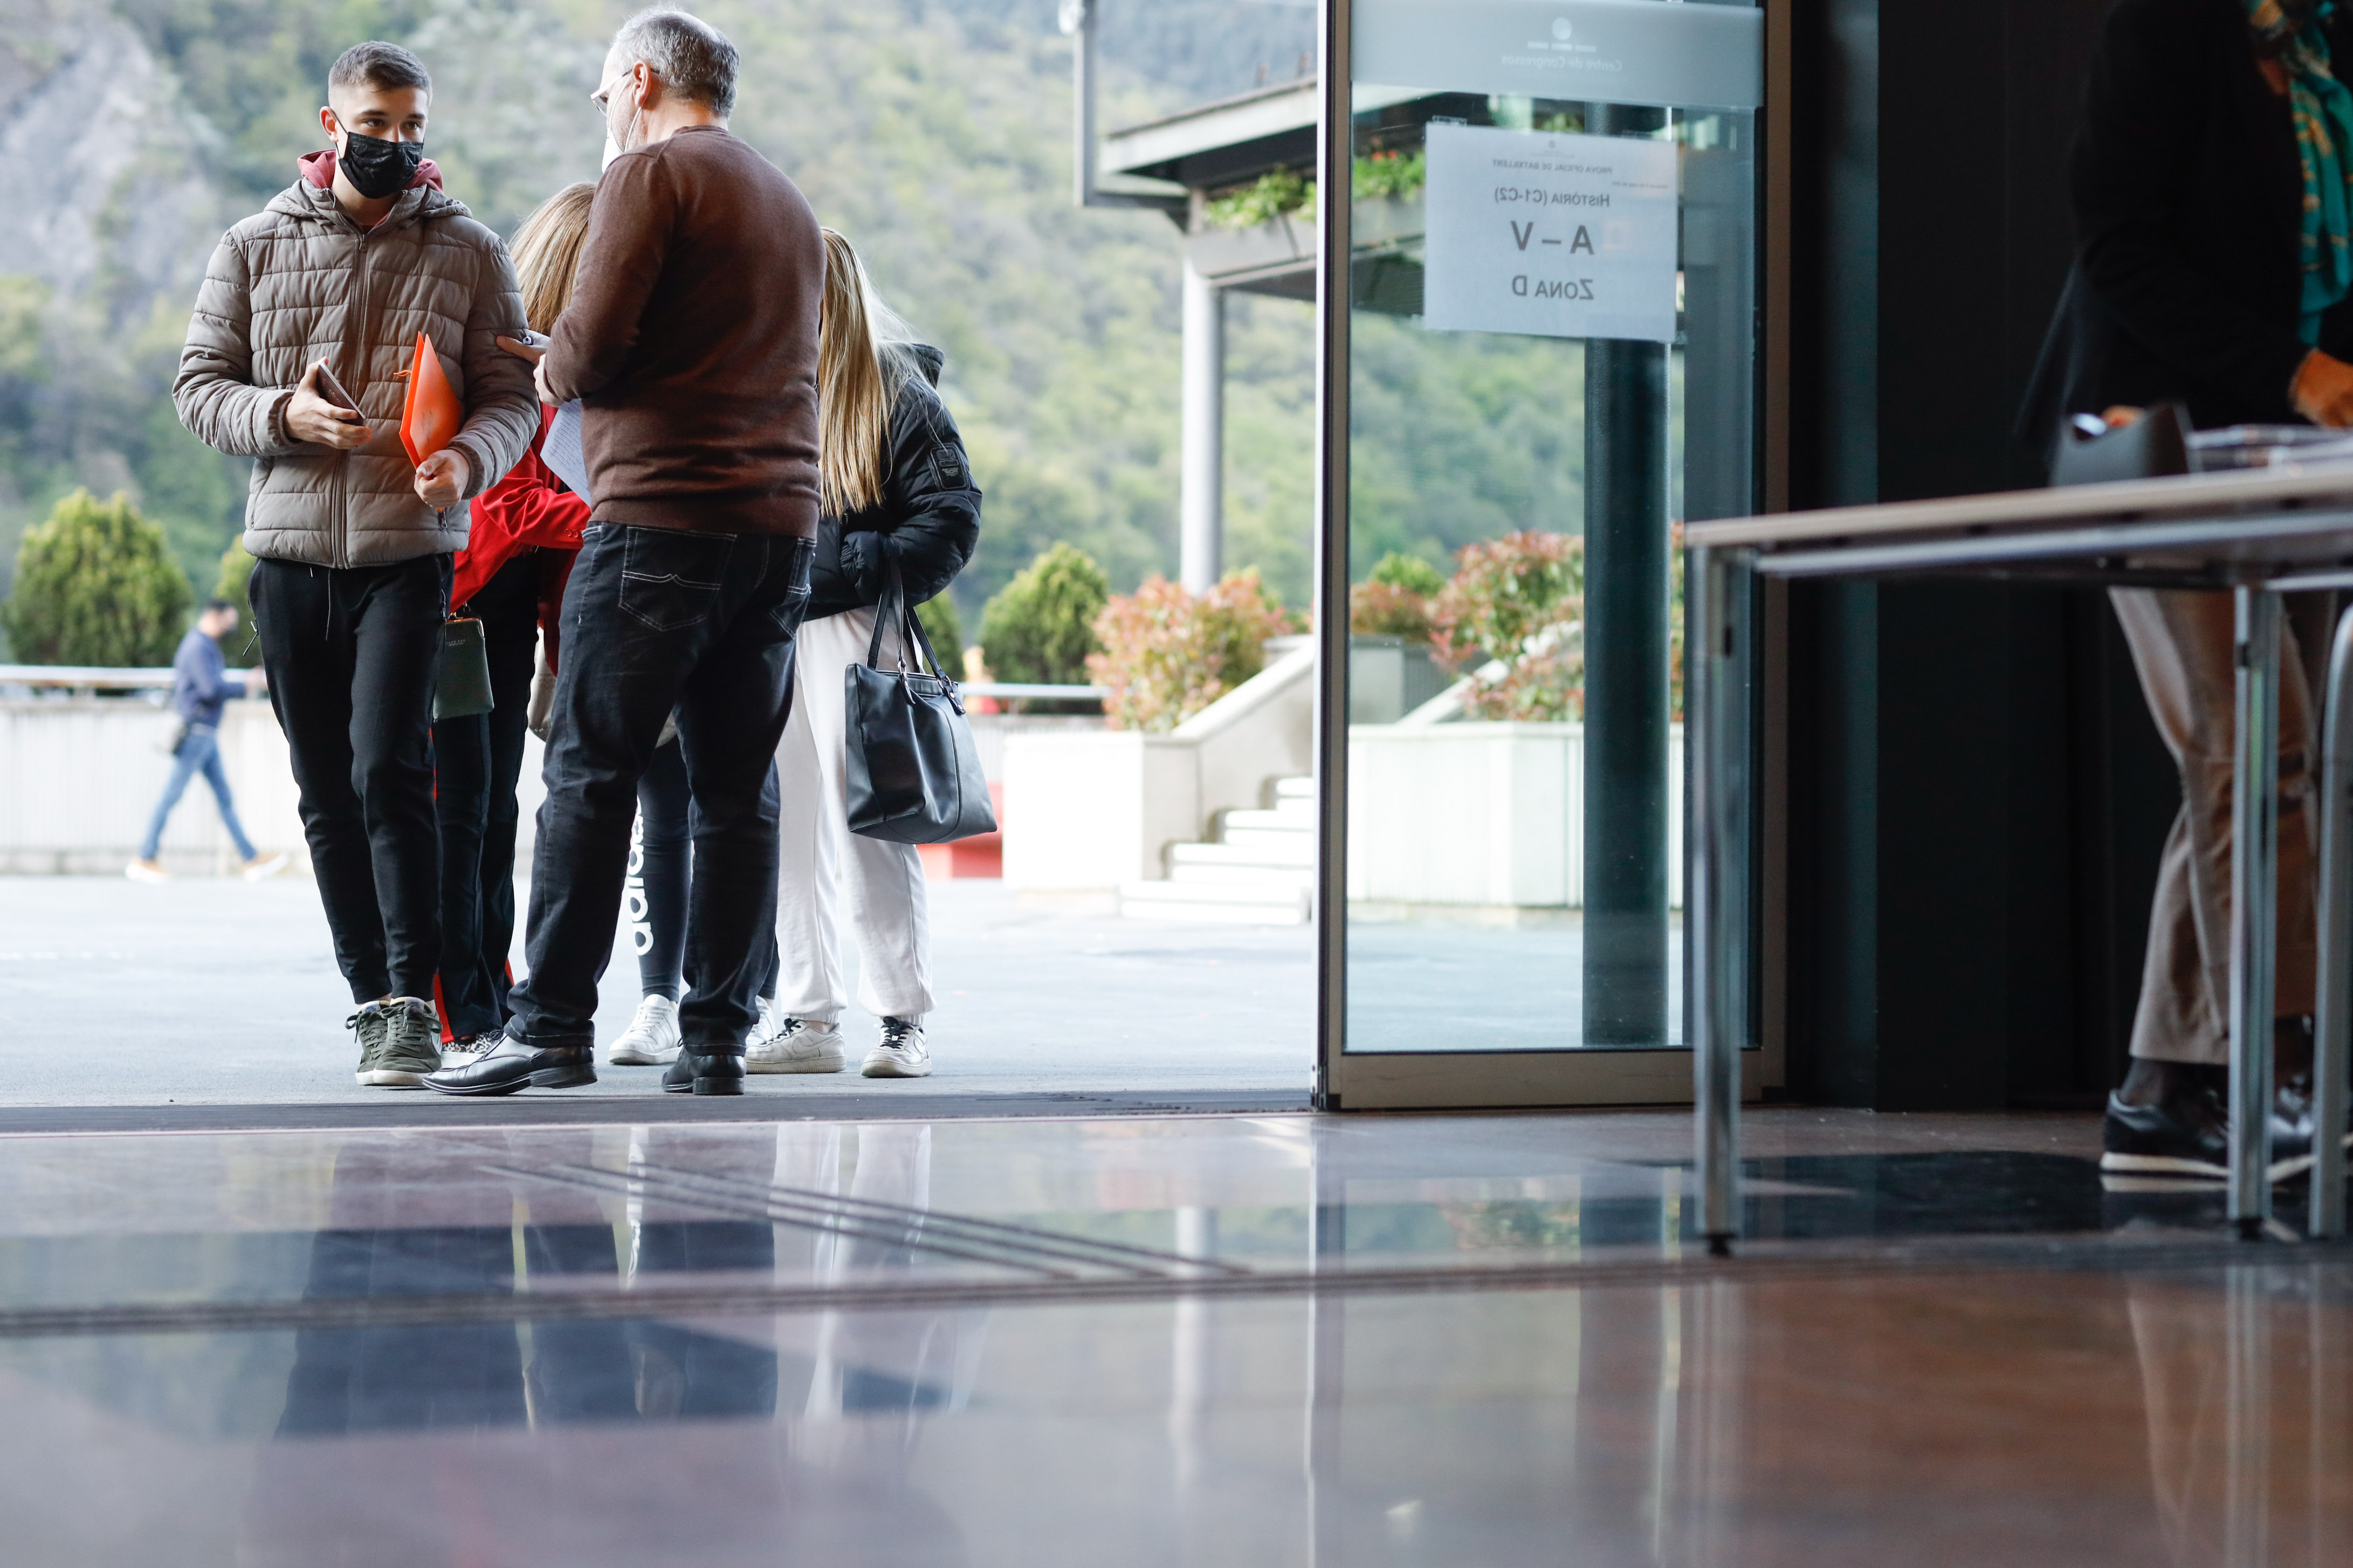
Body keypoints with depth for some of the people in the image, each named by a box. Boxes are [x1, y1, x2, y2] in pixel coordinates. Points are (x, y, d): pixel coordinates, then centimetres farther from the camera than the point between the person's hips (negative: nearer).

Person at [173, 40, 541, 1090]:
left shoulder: (469, 253, 5)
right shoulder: (255, 247, 8)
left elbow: (512, 397, 5)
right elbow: (199, 384, 8)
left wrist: (468, 459, -16)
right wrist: (283, 416, -12)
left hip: (410, 550, -2)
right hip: (289, 552, 3)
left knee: (388, 770, -17)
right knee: (326, 793, 7)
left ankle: (414, 1002, -11)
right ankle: (371, 1001, 17)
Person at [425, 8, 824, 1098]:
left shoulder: (651, 173, -2)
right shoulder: (790, 204, 23)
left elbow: (595, 343, -12)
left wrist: (552, 375, 10)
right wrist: (576, 367, 23)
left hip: (661, 516, -7)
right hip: (781, 521, 7)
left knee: (590, 773, -5)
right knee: (739, 789, 5)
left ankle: (553, 1026, -8)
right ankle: (715, 1039, 3)